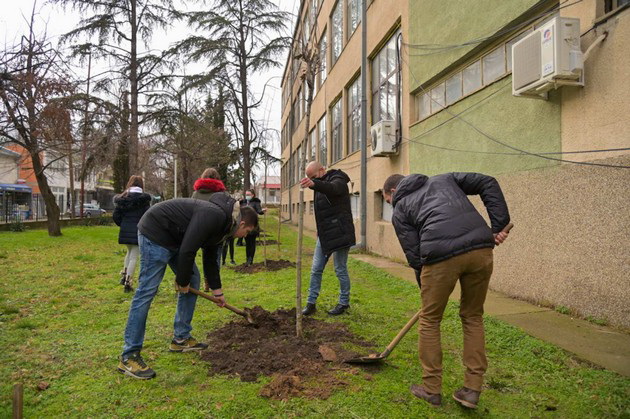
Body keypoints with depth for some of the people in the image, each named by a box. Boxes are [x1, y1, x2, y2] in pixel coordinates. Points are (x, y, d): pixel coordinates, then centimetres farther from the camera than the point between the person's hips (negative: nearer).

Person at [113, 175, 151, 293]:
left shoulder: (123, 198, 6)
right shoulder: (143, 198, -7)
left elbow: (115, 216, 4)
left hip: (125, 231, 5)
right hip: (138, 231, -4)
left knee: (130, 252, 26)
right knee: (134, 256, 3)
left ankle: (124, 276, 22)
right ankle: (128, 283, 4)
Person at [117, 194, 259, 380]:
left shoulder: (221, 224, 10)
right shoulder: (214, 216, -22)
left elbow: (210, 258, 22)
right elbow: (187, 251, -25)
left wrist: (217, 290, 27)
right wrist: (182, 282, -9)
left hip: (173, 237, 11)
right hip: (155, 233, -11)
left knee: (193, 280, 12)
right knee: (147, 291, -10)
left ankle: (181, 339, 20)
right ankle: (128, 357, -2)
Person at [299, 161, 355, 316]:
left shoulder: (338, 179, -12)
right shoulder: (321, 184, 16)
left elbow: (332, 188, -38)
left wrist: (314, 184, -57)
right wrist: (320, 229, 18)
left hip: (339, 233, -8)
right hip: (324, 234, 9)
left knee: (341, 270, 2)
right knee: (316, 269, 9)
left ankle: (344, 303, 18)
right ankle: (311, 302, 17)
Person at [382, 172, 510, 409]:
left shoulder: (400, 210, 19)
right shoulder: (443, 179, 30)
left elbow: (414, 255, 11)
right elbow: (488, 184, 20)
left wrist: (426, 290, 22)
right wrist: (499, 225, 16)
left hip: (442, 255, -4)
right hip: (482, 248, 4)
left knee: (430, 320, 15)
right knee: (473, 316, 20)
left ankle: (431, 389, 26)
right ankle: (472, 390, 25)